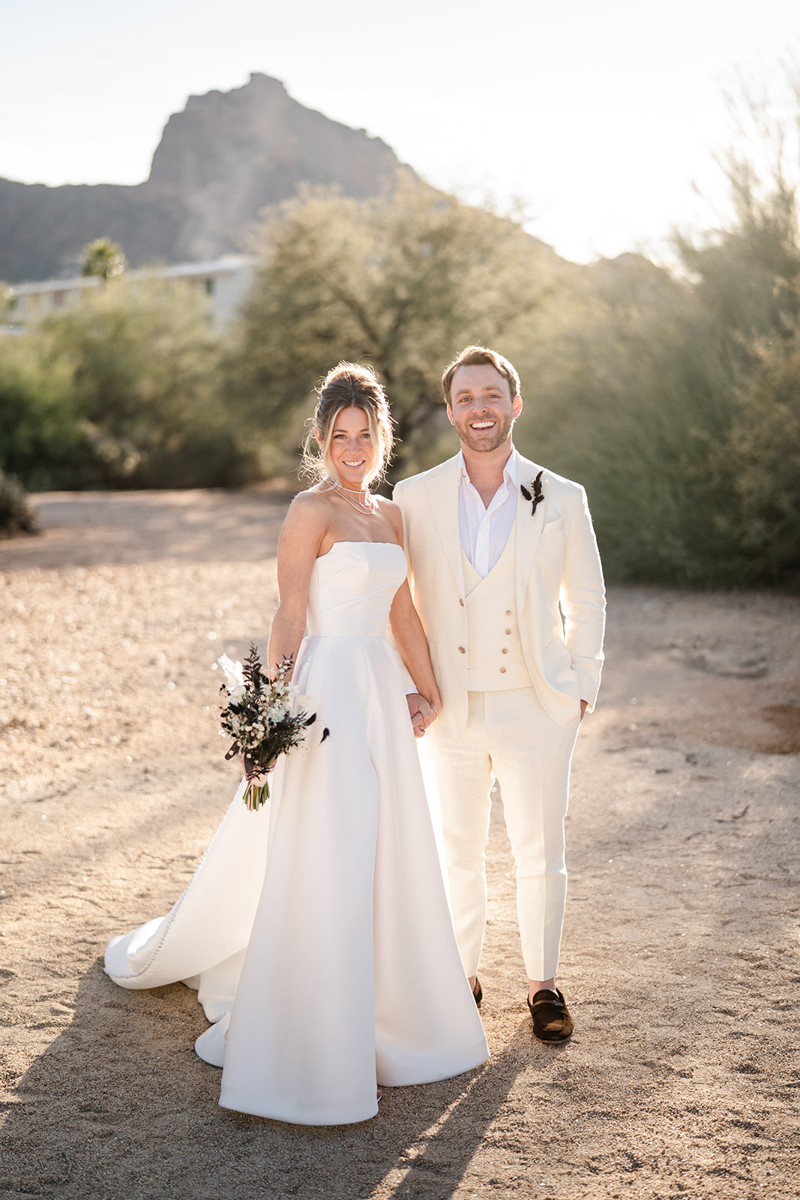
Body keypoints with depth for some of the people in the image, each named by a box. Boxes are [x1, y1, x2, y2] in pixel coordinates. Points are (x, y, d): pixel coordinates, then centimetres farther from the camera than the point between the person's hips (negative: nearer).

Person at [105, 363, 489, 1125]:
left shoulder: (389, 516, 14)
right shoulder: (311, 510, -8)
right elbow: (290, 617, -12)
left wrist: (431, 693, 20)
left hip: (380, 697, 8)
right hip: (327, 693, -8)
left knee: (388, 862, 15)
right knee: (323, 870, -3)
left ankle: (388, 1012, 34)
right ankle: (308, 1060, 10)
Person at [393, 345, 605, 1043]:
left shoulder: (562, 500, -1)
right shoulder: (415, 499, -1)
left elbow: (587, 599, 8)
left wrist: (582, 686, 3)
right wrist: (409, 686, -2)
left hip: (536, 710, 0)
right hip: (450, 712, 1)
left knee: (541, 859, 8)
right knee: (458, 855, 13)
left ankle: (543, 983, 28)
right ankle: (463, 974, 32)